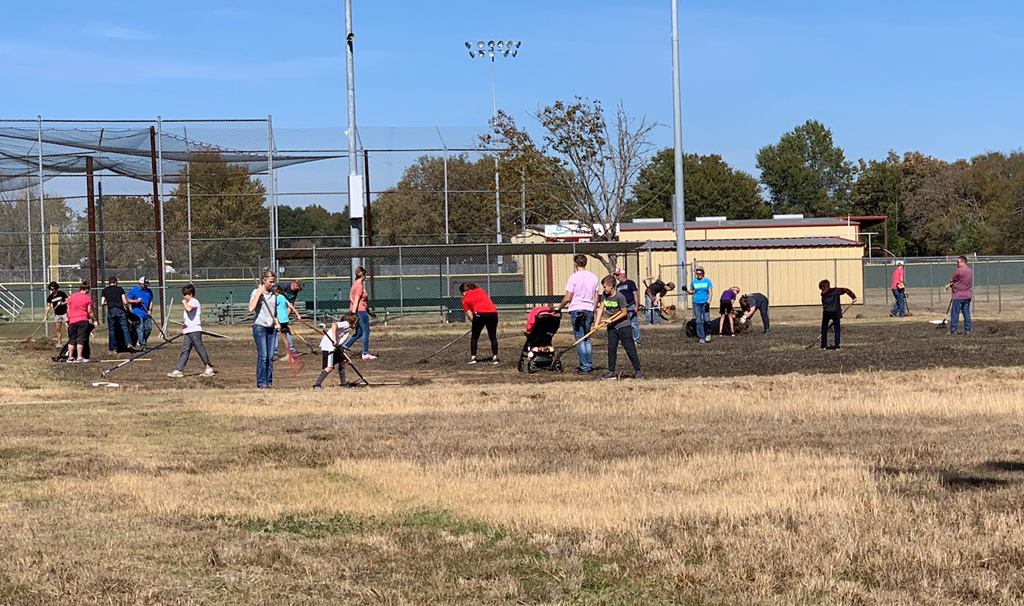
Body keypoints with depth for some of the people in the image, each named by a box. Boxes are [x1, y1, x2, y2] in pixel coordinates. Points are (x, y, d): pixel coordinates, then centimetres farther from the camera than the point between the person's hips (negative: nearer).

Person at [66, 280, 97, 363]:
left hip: (72, 321, 3)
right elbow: (89, 312, -2)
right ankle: (79, 357, -7)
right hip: (83, 320, -3)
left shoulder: (71, 297, 9)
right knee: (80, 339, -3)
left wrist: (67, 320, 18)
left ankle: (70, 357, 8)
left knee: (72, 339, 9)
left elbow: (68, 310, 11)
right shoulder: (88, 298, -1)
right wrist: (94, 320, 8)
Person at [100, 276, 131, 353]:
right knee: (124, 328, -2)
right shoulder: (120, 289, 12)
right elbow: (125, 302, 5)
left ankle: (113, 348, 4)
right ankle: (128, 343, -21)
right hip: (120, 310, -1)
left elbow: (102, 304, 11)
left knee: (111, 330, 7)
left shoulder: (105, 290, 15)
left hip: (111, 310, 1)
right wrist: (126, 308, 23)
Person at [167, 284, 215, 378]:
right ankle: (179, 370, 3)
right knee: (185, 350, 5)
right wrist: (184, 328, 26)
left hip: (194, 330, -10)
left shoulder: (194, 301, -8)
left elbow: (189, 309, -30)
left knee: (200, 348, -7)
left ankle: (209, 368, -3)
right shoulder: (190, 303, 23)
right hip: (188, 331, 10)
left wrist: (185, 303, -13)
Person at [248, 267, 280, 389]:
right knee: (262, 356, -9)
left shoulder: (273, 293, 12)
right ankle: (261, 382, -4)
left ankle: (269, 381, 11)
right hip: (260, 327, -6)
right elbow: (251, 308, -23)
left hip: (271, 328, 6)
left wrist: (276, 322, 10)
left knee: (271, 356, 4)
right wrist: (259, 293, -20)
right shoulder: (257, 292, -7)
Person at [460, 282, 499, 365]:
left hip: (480, 314, -3)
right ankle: (495, 358, 9)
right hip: (493, 312, 3)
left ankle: (473, 357, 8)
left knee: (474, 337, 13)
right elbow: (486, 301, 20)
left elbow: (470, 314, 9)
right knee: (493, 337, 12)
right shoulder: (480, 290, 23)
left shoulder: (465, 299, 15)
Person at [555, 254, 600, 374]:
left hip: (576, 310, -5)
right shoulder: (593, 277, 7)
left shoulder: (574, 277, -9)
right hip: (589, 310, 5)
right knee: (587, 339, 16)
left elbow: (567, 298, -10)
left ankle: (584, 366, -2)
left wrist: (559, 307, 6)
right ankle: (589, 364, 14)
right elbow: (596, 298, 12)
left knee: (580, 340, -1)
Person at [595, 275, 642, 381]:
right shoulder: (604, 295, 1)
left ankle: (638, 371, 3)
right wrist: (597, 323, -9)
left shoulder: (620, 297, -19)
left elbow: (624, 313, -15)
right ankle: (611, 372, 11)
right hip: (612, 327, 6)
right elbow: (601, 308, 1)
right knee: (611, 349, 6)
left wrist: (612, 320, -16)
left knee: (630, 348, -3)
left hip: (623, 325, -6)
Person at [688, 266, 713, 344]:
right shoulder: (694, 281, 8)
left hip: (705, 303, -2)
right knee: (699, 321, 0)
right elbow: (691, 291, 18)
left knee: (706, 319, -13)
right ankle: (701, 338, 4)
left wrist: (708, 302, -9)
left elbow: (710, 292, 1)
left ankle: (707, 334, 10)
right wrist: (686, 290, -3)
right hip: (696, 303, 2)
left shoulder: (707, 281, 3)